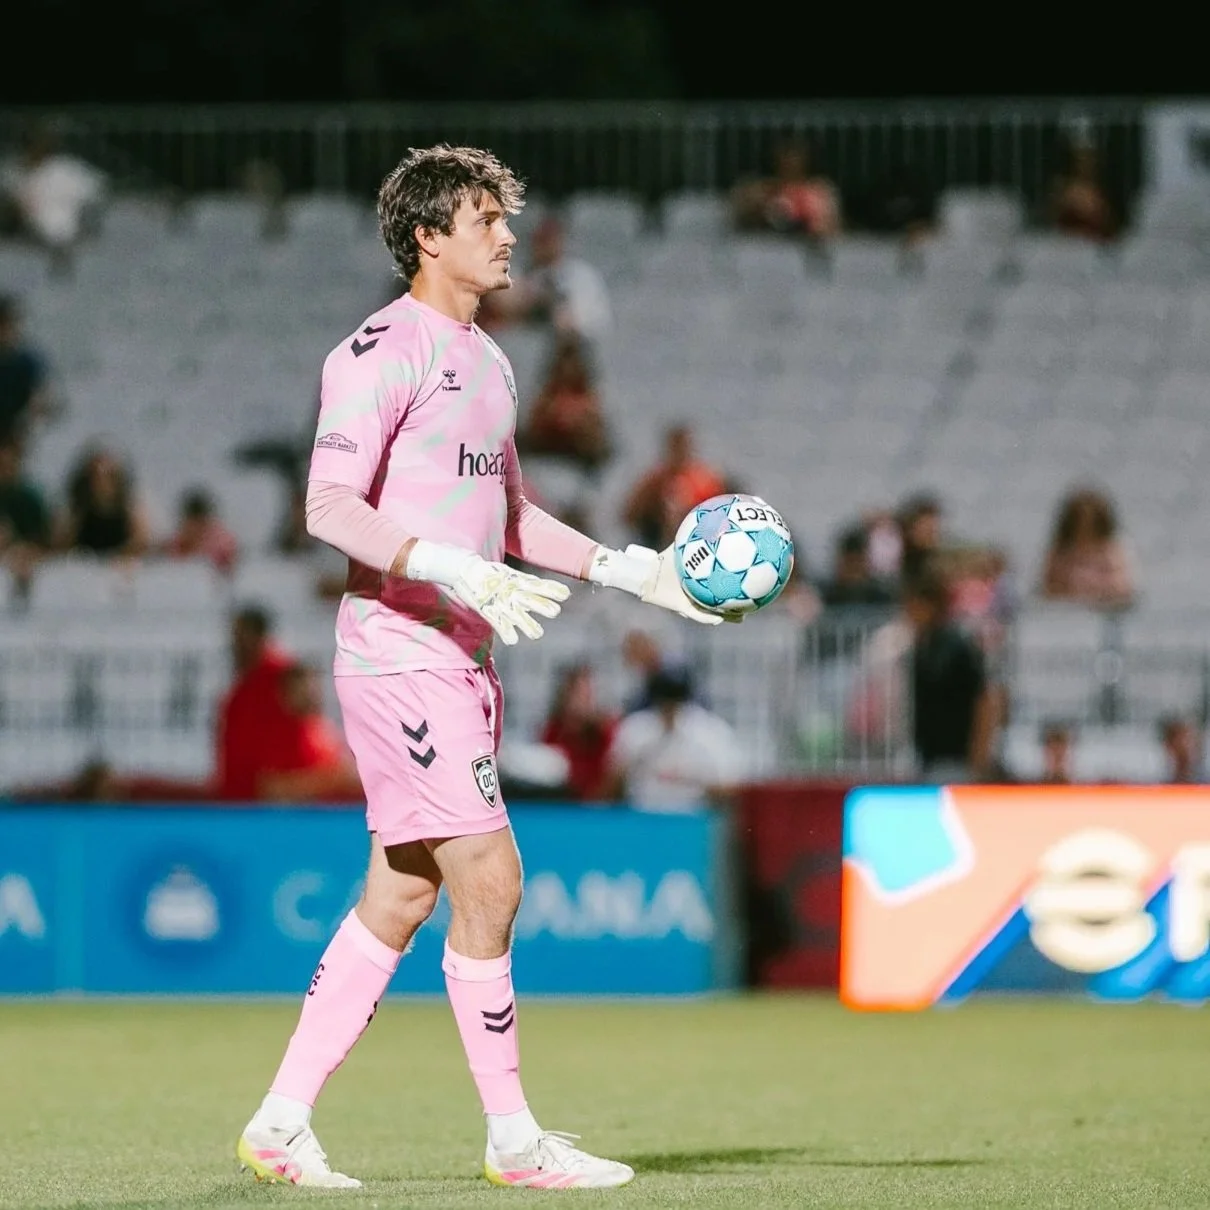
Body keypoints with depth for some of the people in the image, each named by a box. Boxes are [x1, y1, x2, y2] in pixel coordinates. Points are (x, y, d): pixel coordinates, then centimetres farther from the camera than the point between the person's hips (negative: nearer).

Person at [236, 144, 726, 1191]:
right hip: (400, 655, -9)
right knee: (489, 880, -10)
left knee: (401, 898, 9)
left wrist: (635, 571, 20)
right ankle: (513, 1140, -1)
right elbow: (330, 507, -20)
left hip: (464, 659, 9)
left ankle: (282, 1122, 15)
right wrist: (457, 571, -30)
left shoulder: (488, 361, 18)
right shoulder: (383, 350, -11)